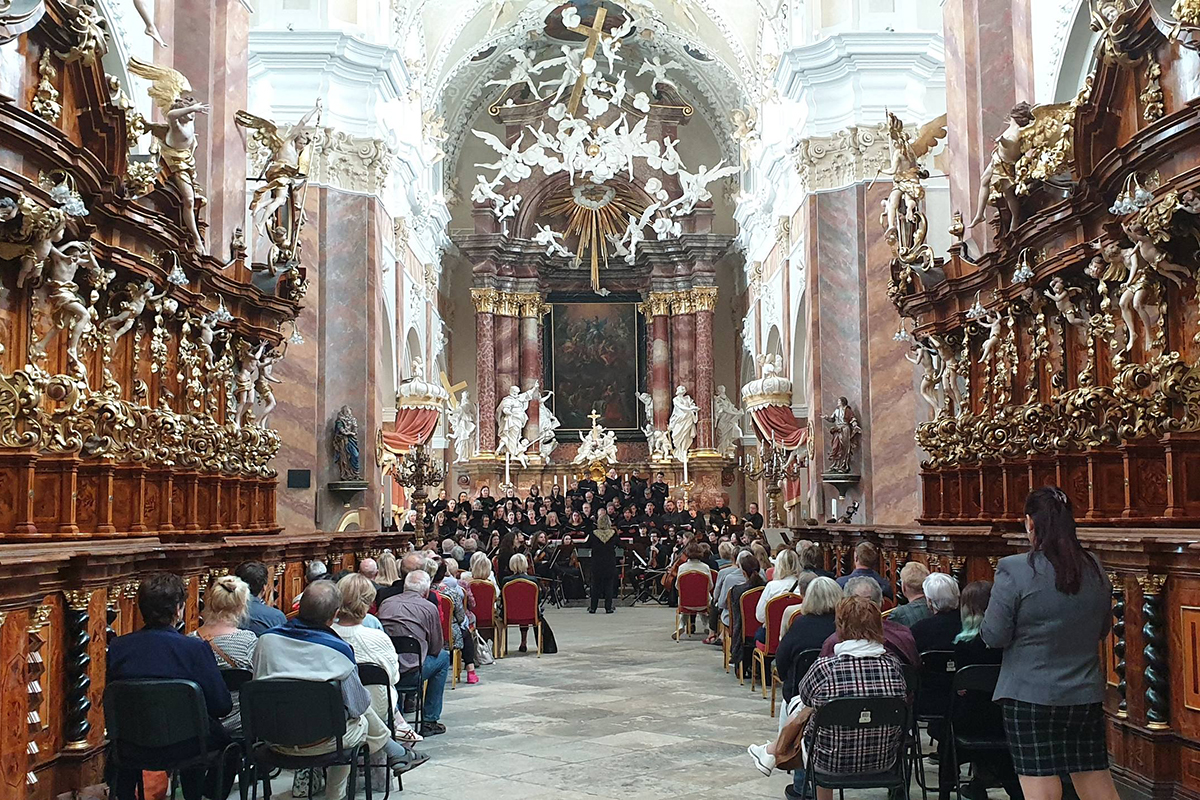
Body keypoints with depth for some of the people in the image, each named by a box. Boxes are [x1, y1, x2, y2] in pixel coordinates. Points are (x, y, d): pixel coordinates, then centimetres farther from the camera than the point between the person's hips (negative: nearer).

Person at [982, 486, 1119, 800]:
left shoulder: (1014, 570, -14)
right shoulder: (1095, 570, 3)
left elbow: (994, 637, -9)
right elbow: (1102, 630, 16)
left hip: (1030, 695, -5)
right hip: (1086, 696, 5)